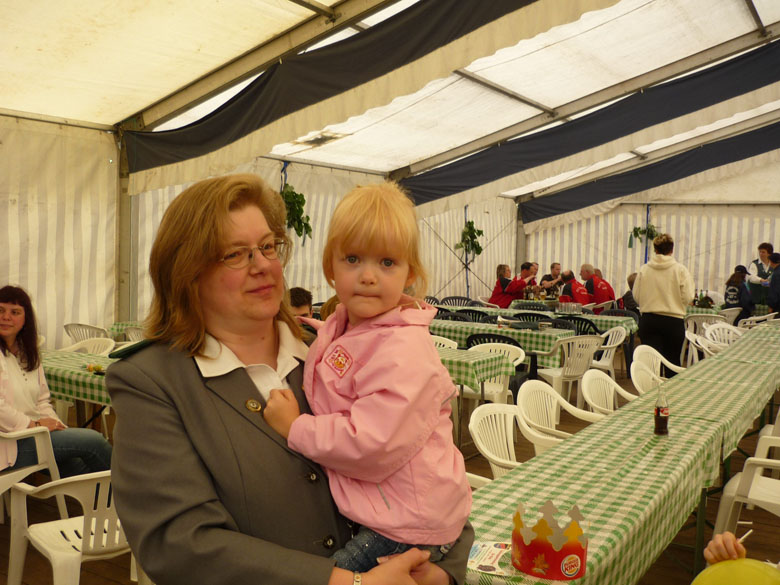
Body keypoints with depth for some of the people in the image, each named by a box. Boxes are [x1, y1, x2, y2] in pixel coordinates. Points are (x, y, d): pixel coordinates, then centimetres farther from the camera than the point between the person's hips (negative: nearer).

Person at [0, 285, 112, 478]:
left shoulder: (28, 352, 15)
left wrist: (55, 424, -1)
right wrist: (34, 424, -16)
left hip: (32, 429, 8)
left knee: (79, 467, -13)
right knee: (92, 439, -16)